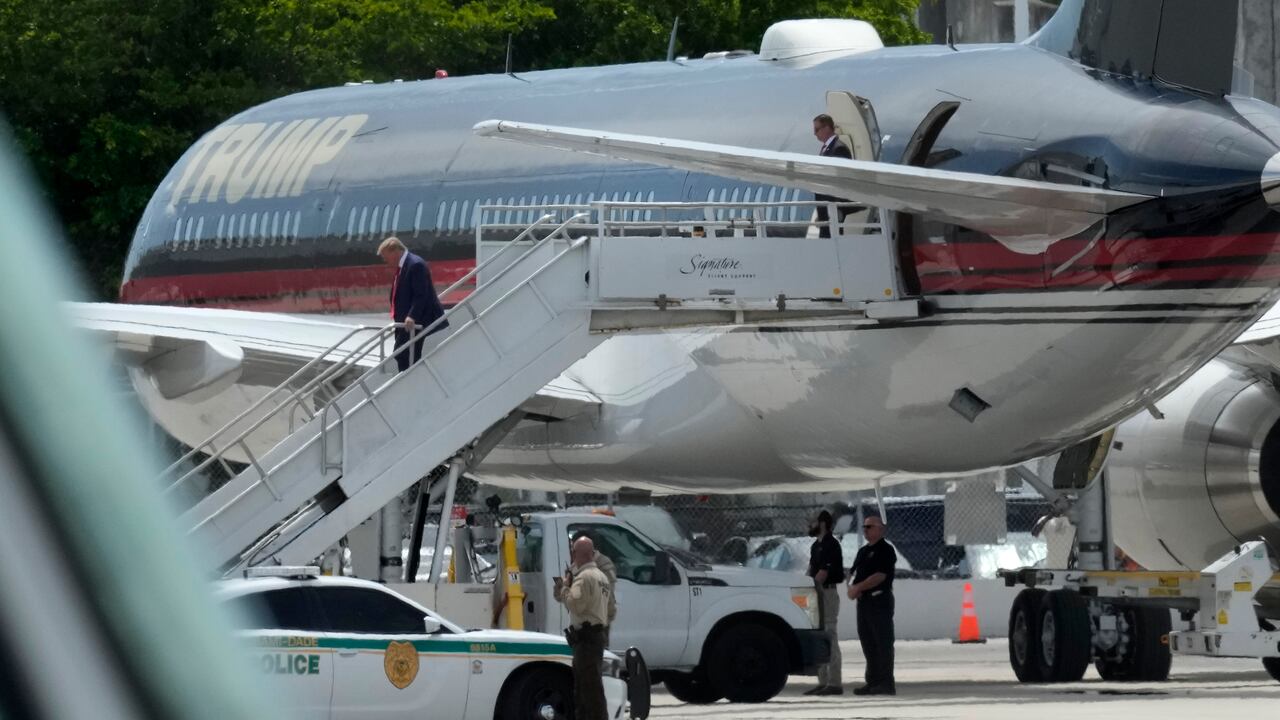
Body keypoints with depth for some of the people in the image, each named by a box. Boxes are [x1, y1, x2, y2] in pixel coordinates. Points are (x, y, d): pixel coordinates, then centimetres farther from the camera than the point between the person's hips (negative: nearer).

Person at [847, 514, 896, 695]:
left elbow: (880, 576, -16)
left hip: (879, 600, -9)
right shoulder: (863, 551, 20)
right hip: (863, 600, 9)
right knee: (868, 643, 9)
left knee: (883, 643, -9)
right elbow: (853, 572, 19)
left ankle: (886, 683, -10)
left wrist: (858, 587, -15)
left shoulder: (885, 550, -6)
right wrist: (851, 587, -2)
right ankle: (873, 682, 13)